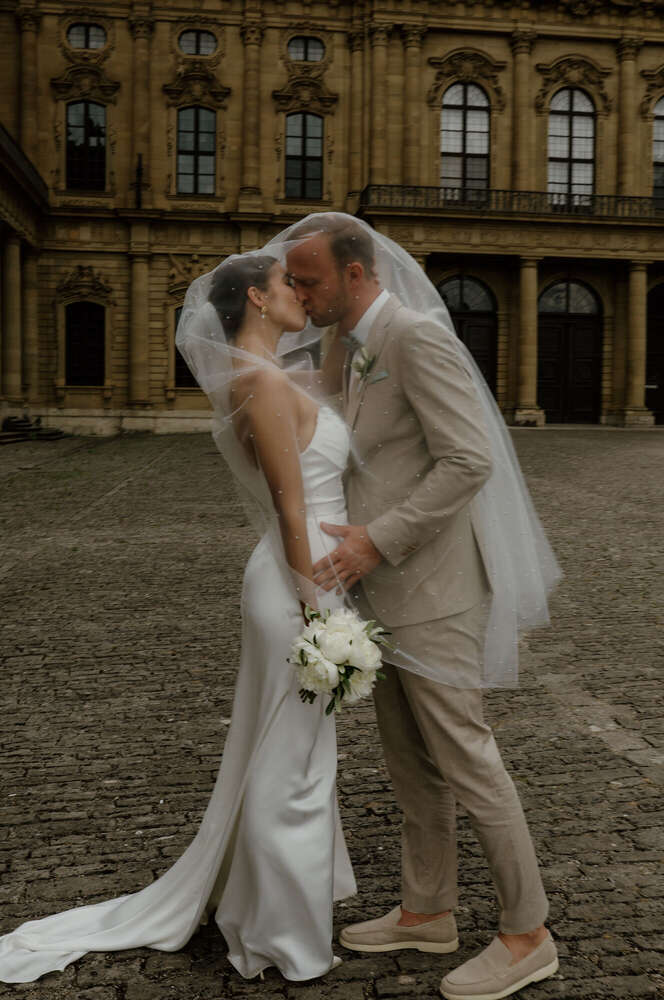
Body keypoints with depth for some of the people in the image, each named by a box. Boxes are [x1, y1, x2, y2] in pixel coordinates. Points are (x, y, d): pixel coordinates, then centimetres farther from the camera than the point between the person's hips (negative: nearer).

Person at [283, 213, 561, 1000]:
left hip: (431, 589, -9)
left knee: (462, 759, -1)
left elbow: (469, 461, -24)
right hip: (388, 587, 10)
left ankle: (526, 934, 14)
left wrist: (376, 540, -24)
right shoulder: (347, 350, 12)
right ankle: (426, 911, 31)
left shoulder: (418, 334, -17)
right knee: (408, 758, 16)